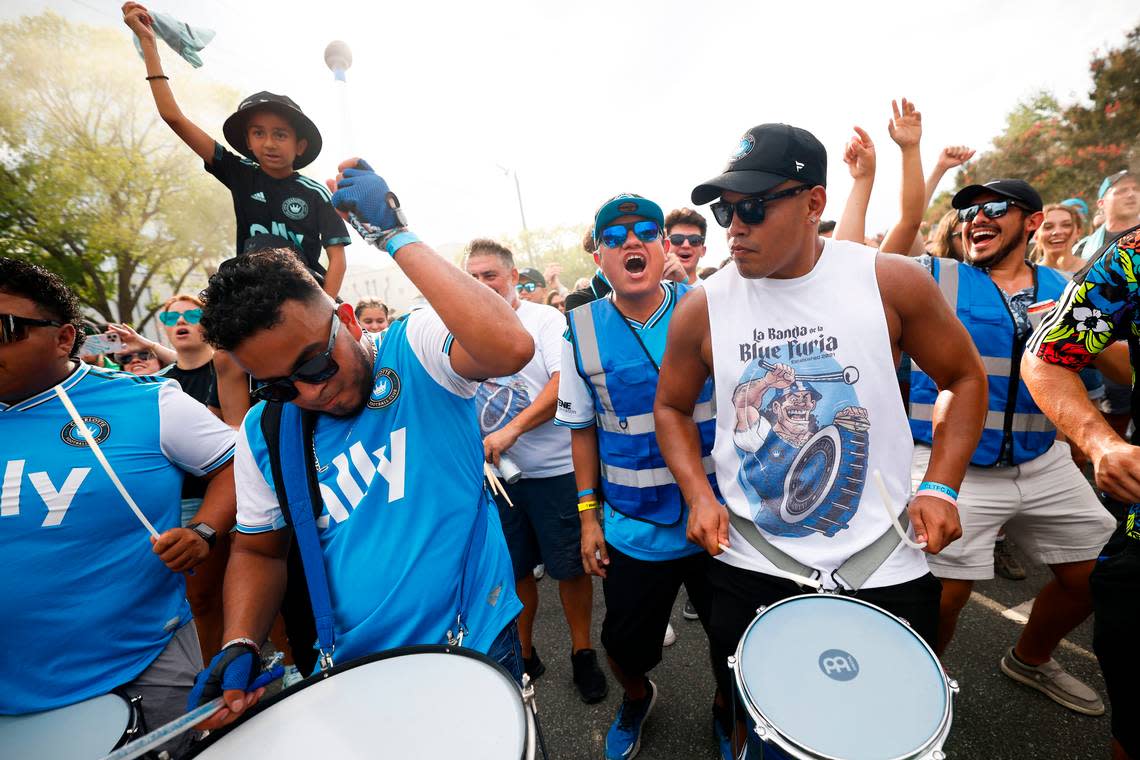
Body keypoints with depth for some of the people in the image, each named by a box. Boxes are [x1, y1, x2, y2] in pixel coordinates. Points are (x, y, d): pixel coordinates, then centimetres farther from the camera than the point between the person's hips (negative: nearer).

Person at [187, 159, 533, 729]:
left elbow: (511, 347, -38)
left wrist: (395, 235, -32)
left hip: (475, 649, -3)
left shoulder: (415, 349, -17)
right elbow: (258, 550, 9)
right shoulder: (264, 432, -4)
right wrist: (239, 647, -8)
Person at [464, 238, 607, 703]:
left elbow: (566, 383, -18)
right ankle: (523, 653, 38)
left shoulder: (545, 320, -6)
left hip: (553, 469, -4)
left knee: (569, 567, 9)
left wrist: (512, 429, -25)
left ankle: (582, 652, 31)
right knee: (513, 568, 17)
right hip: (494, 473, 4)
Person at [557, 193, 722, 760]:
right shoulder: (583, 330, -5)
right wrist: (588, 515, 2)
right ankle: (636, 698, 55)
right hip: (631, 530, 1)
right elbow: (582, 429, 2)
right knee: (625, 646, 18)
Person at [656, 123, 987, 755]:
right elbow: (672, 407, 4)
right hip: (751, 566, 0)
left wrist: (940, 487, -7)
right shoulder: (702, 307, -8)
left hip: (885, 566, 1)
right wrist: (699, 496, -10)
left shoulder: (891, 281, -8)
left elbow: (965, 378, 5)